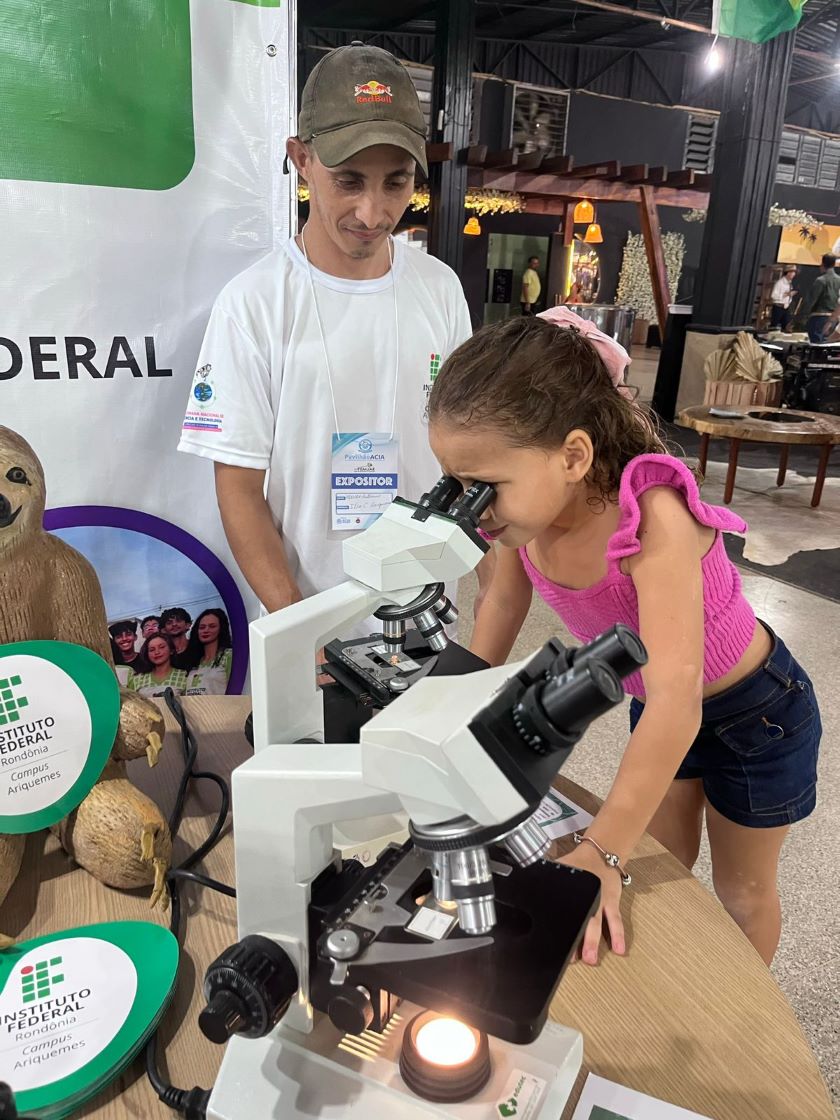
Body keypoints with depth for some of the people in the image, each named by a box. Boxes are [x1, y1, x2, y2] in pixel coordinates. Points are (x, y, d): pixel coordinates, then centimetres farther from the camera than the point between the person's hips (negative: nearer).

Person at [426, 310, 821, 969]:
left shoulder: (650, 515, -41)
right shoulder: (526, 506, -22)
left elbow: (676, 698, -46)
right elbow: (505, 599, -2)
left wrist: (602, 855, -46)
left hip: (755, 710, -4)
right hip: (655, 707, 5)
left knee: (742, 888, 19)